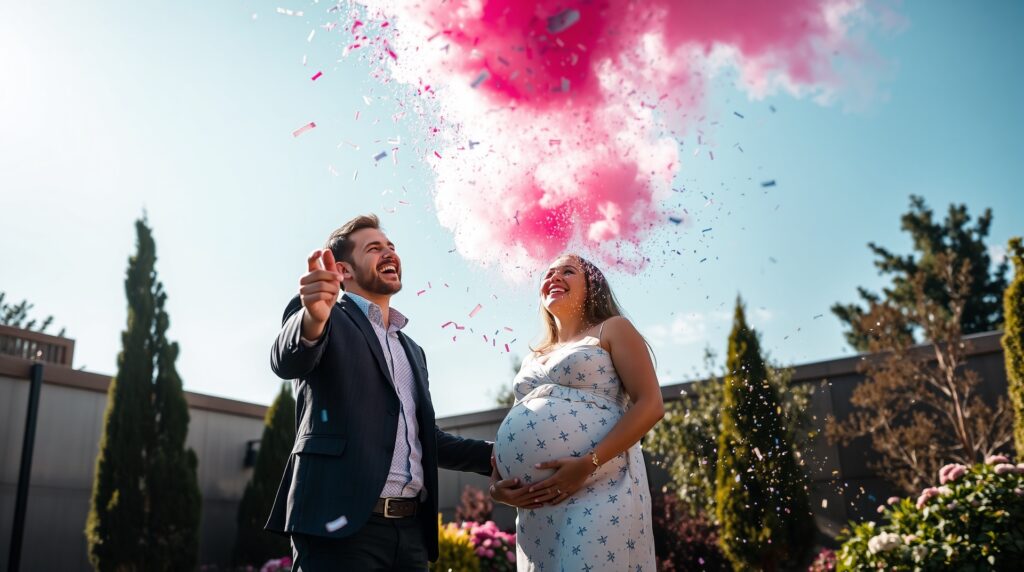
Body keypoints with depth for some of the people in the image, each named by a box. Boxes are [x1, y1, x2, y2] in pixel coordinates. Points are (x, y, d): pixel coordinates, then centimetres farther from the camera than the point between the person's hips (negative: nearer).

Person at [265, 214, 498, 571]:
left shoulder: (412, 351, 23)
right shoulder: (316, 316, 4)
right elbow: (287, 361, -17)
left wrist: (496, 457, 11)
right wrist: (313, 318, -39)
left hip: (411, 529, 6)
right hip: (340, 521, -6)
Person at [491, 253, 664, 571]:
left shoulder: (612, 330, 9)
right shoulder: (533, 359, 26)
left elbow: (650, 405, -3)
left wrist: (588, 464, -15)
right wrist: (499, 483, 5)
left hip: (598, 489, -6)